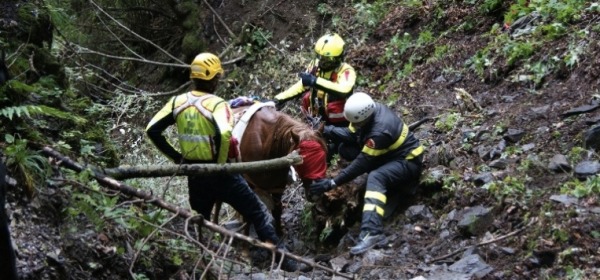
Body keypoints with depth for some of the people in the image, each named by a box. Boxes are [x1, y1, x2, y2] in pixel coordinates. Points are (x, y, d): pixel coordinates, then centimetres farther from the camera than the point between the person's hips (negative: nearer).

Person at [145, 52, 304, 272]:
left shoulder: (178, 102, -1)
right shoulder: (217, 104, -16)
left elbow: (152, 130, -2)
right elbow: (225, 135, -34)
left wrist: (174, 156, 6)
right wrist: (221, 164, -18)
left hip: (195, 175, 5)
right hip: (220, 175, -4)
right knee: (258, 214, 9)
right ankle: (281, 258, 11)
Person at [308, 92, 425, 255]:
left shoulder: (380, 131, -34)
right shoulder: (369, 110, -11)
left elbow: (362, 163, -31)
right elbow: (350, 134, 0)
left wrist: (333, 183, -31)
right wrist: (324, 130, -15)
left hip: (407, 161, -10)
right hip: (390, 154, 10)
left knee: (375, 178, -38)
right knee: (344, 147, 0)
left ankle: (372, 232, -52)